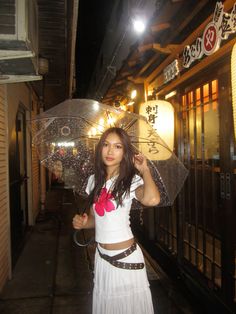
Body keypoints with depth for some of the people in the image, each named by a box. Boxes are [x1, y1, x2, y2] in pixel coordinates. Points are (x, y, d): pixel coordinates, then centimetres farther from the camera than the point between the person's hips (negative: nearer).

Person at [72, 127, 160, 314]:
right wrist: (83, 223, -7)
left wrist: (145, 170, -22)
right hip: (102, 257, 5)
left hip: (127, 258, -5)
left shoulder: (131, 180, -13)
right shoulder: (94, 180, 3)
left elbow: (152, 199, -36)